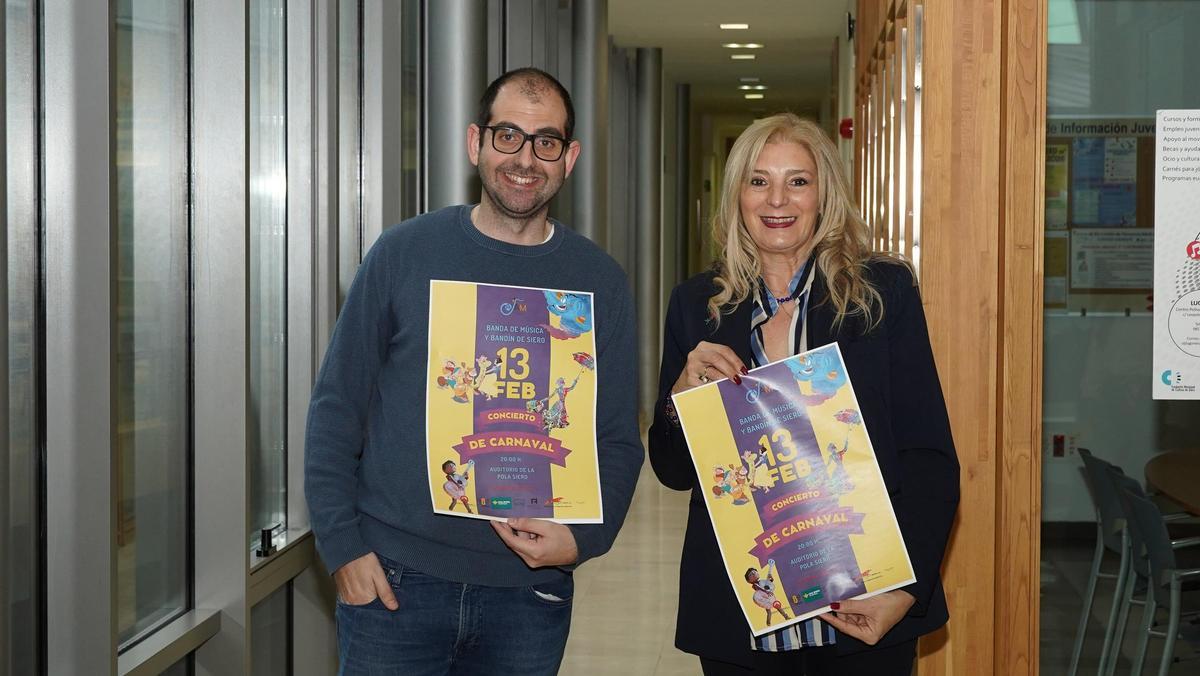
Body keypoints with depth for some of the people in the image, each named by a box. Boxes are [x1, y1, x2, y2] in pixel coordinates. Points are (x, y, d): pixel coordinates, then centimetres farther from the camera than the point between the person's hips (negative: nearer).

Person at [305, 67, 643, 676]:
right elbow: (336, 409, 1)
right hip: (393, 580, -1)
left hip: (529, 591, 2)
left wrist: (583, 538, -11)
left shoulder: (599, 282, 3)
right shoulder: (403, 254, -1)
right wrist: (342, 546, -7)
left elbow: (619, 440, 6)